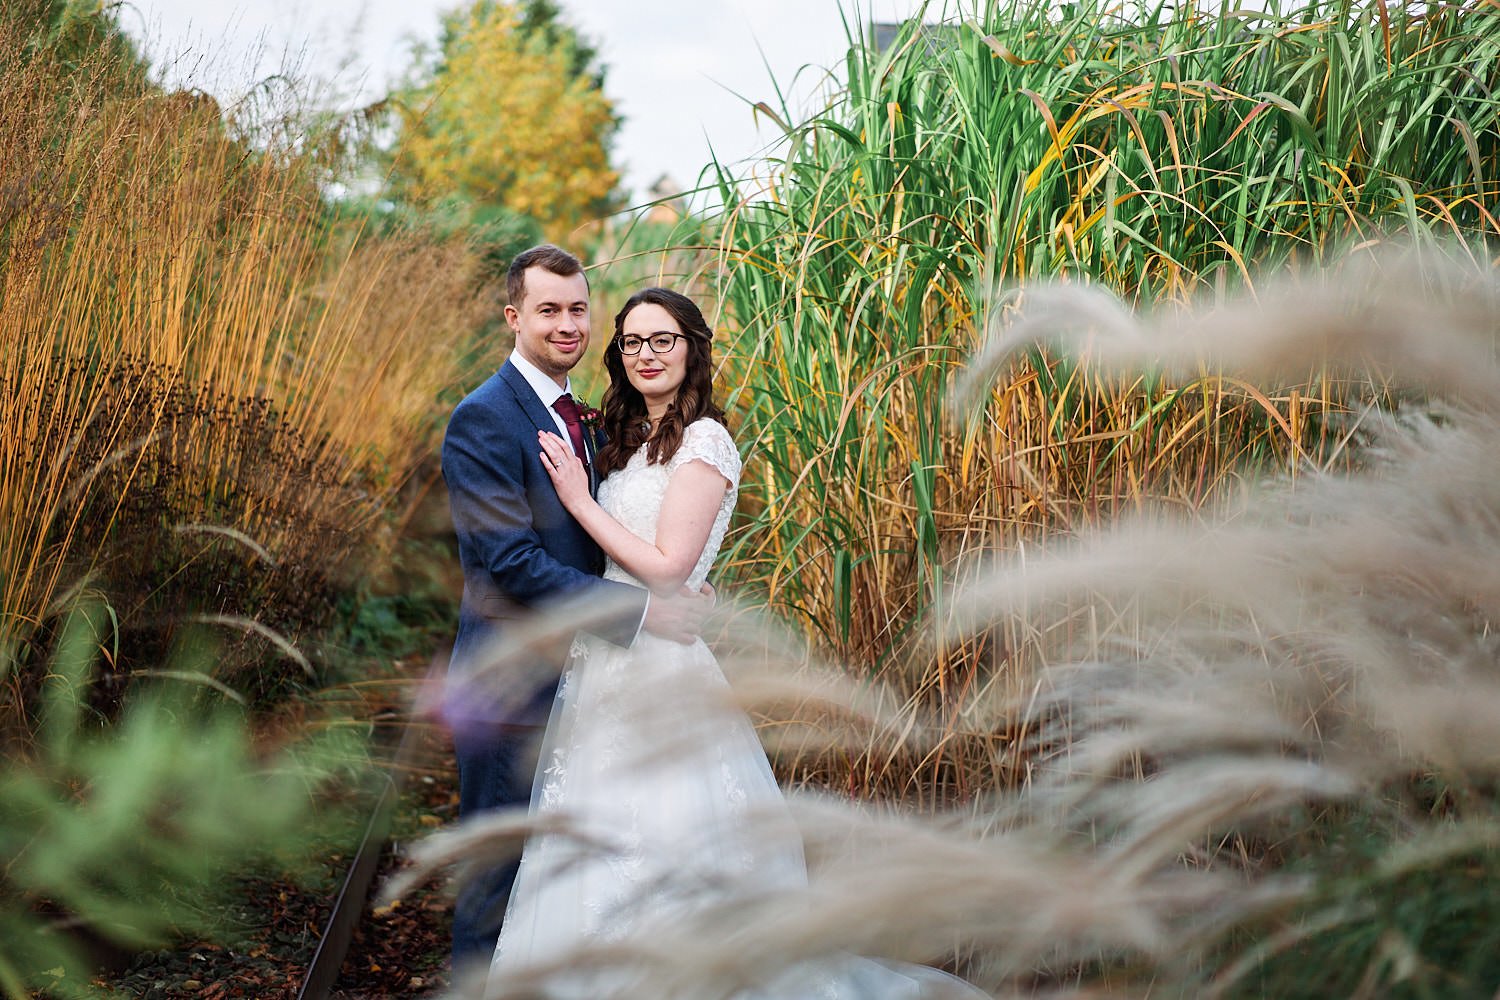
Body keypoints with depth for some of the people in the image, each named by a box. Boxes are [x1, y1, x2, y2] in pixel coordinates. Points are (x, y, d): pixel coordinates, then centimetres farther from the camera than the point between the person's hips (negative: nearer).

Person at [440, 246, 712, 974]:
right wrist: (643, 612, -22)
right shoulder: (483, 420, -16)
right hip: (511, 688, -8)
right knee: (499, 874, 4)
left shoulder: (581, 419, 12)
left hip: (574, 681, 8)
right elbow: (514, 564, -23)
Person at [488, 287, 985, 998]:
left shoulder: (704, 443, -12)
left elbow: (666, 570, -18)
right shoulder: (629, 439, 14)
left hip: (659, 668, -9)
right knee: (601, 834, 13)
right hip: (605, 661, 9)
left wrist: (580, 500, -13)